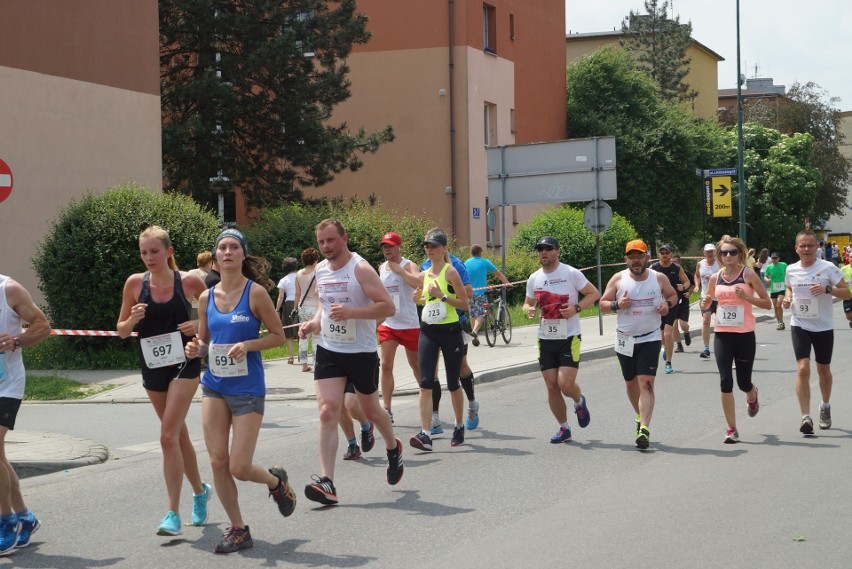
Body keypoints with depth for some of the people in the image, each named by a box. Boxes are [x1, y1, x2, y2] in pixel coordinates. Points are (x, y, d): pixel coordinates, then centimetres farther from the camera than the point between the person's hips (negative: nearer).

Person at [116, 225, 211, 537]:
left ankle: (173, 514, -11)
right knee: (179, 434, 16)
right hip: (152, 366, 4)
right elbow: (121, 330, 5)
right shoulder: (135, 283, -1)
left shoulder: (188, 281, -7)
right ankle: (199, 490, 39)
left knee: (168, 435, -15)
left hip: (183, 363, -4)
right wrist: (133, 319, -16)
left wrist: (200, 325, -13)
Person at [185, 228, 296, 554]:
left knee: (239, 468, -6)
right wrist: (196, 349, -7)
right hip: (214, 386, 4)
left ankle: (276, 481, 28)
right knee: (218, 462, -1)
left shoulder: (255, 292, -8)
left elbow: (278, 335, -4)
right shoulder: (207, 297, 6)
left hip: (247, 389, -4)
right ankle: (237, 529, 15)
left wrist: (247, 345, -19)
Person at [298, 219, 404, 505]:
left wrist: (350, 312, -30)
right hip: (328, 351, 4)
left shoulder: (360, 268, -13)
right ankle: (326, 482, -17)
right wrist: (314, 323, 3)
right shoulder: (321, 270, 7)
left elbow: (387, 307, -19)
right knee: (328, 411, -12)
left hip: (361, 352, -4)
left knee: (371, 410, 14)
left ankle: (393, 449, 46)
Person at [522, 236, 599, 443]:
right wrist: (528, 309, -6)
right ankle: (563, 428, 18)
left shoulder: (571, 274, -6)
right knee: (552, 387, 3)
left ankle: (579, 402, 22)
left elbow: (594, 293, -1)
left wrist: (576, 308, -16)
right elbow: (528, 303, 19)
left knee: (566, 385, -13)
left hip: (569, 338, -4)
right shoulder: (534, 278, 7)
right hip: (546, 339, 4)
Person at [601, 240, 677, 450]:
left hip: (650, 339, -2)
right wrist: (617, 305, -18)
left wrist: (667, 304, -7)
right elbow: (603, 303, 2)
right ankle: (641, 416, 40)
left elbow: (673, 295, 16)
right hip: (625, 340, 2)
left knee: (646, 383, -15)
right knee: (631, 383, 15)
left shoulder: (659, 278, -1)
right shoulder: (618, 279, -2)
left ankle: (644, 429, -21)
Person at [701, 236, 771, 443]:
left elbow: (767, 303, -4)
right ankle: (731, 429, 1)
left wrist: (747, 296, -19)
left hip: (744, 334, -3)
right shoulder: (715, 278, 6)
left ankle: (752, 397, 43)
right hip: (722, 335, 3)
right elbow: (707, 302, 20)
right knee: (726, 381, -6)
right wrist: (705, 302, -3)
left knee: (743, 382, 4)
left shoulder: (748, 274, -5)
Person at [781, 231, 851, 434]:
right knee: (802, 369, -15)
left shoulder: (828, 268, -8)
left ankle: (825, 406, 41)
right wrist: (787, 298, -1)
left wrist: (827, 289, -25)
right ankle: (806, 417, -16)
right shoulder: (791, 270, 1)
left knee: (824, 370, 14)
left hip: (823, 327, -1)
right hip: (800, 326, 1)